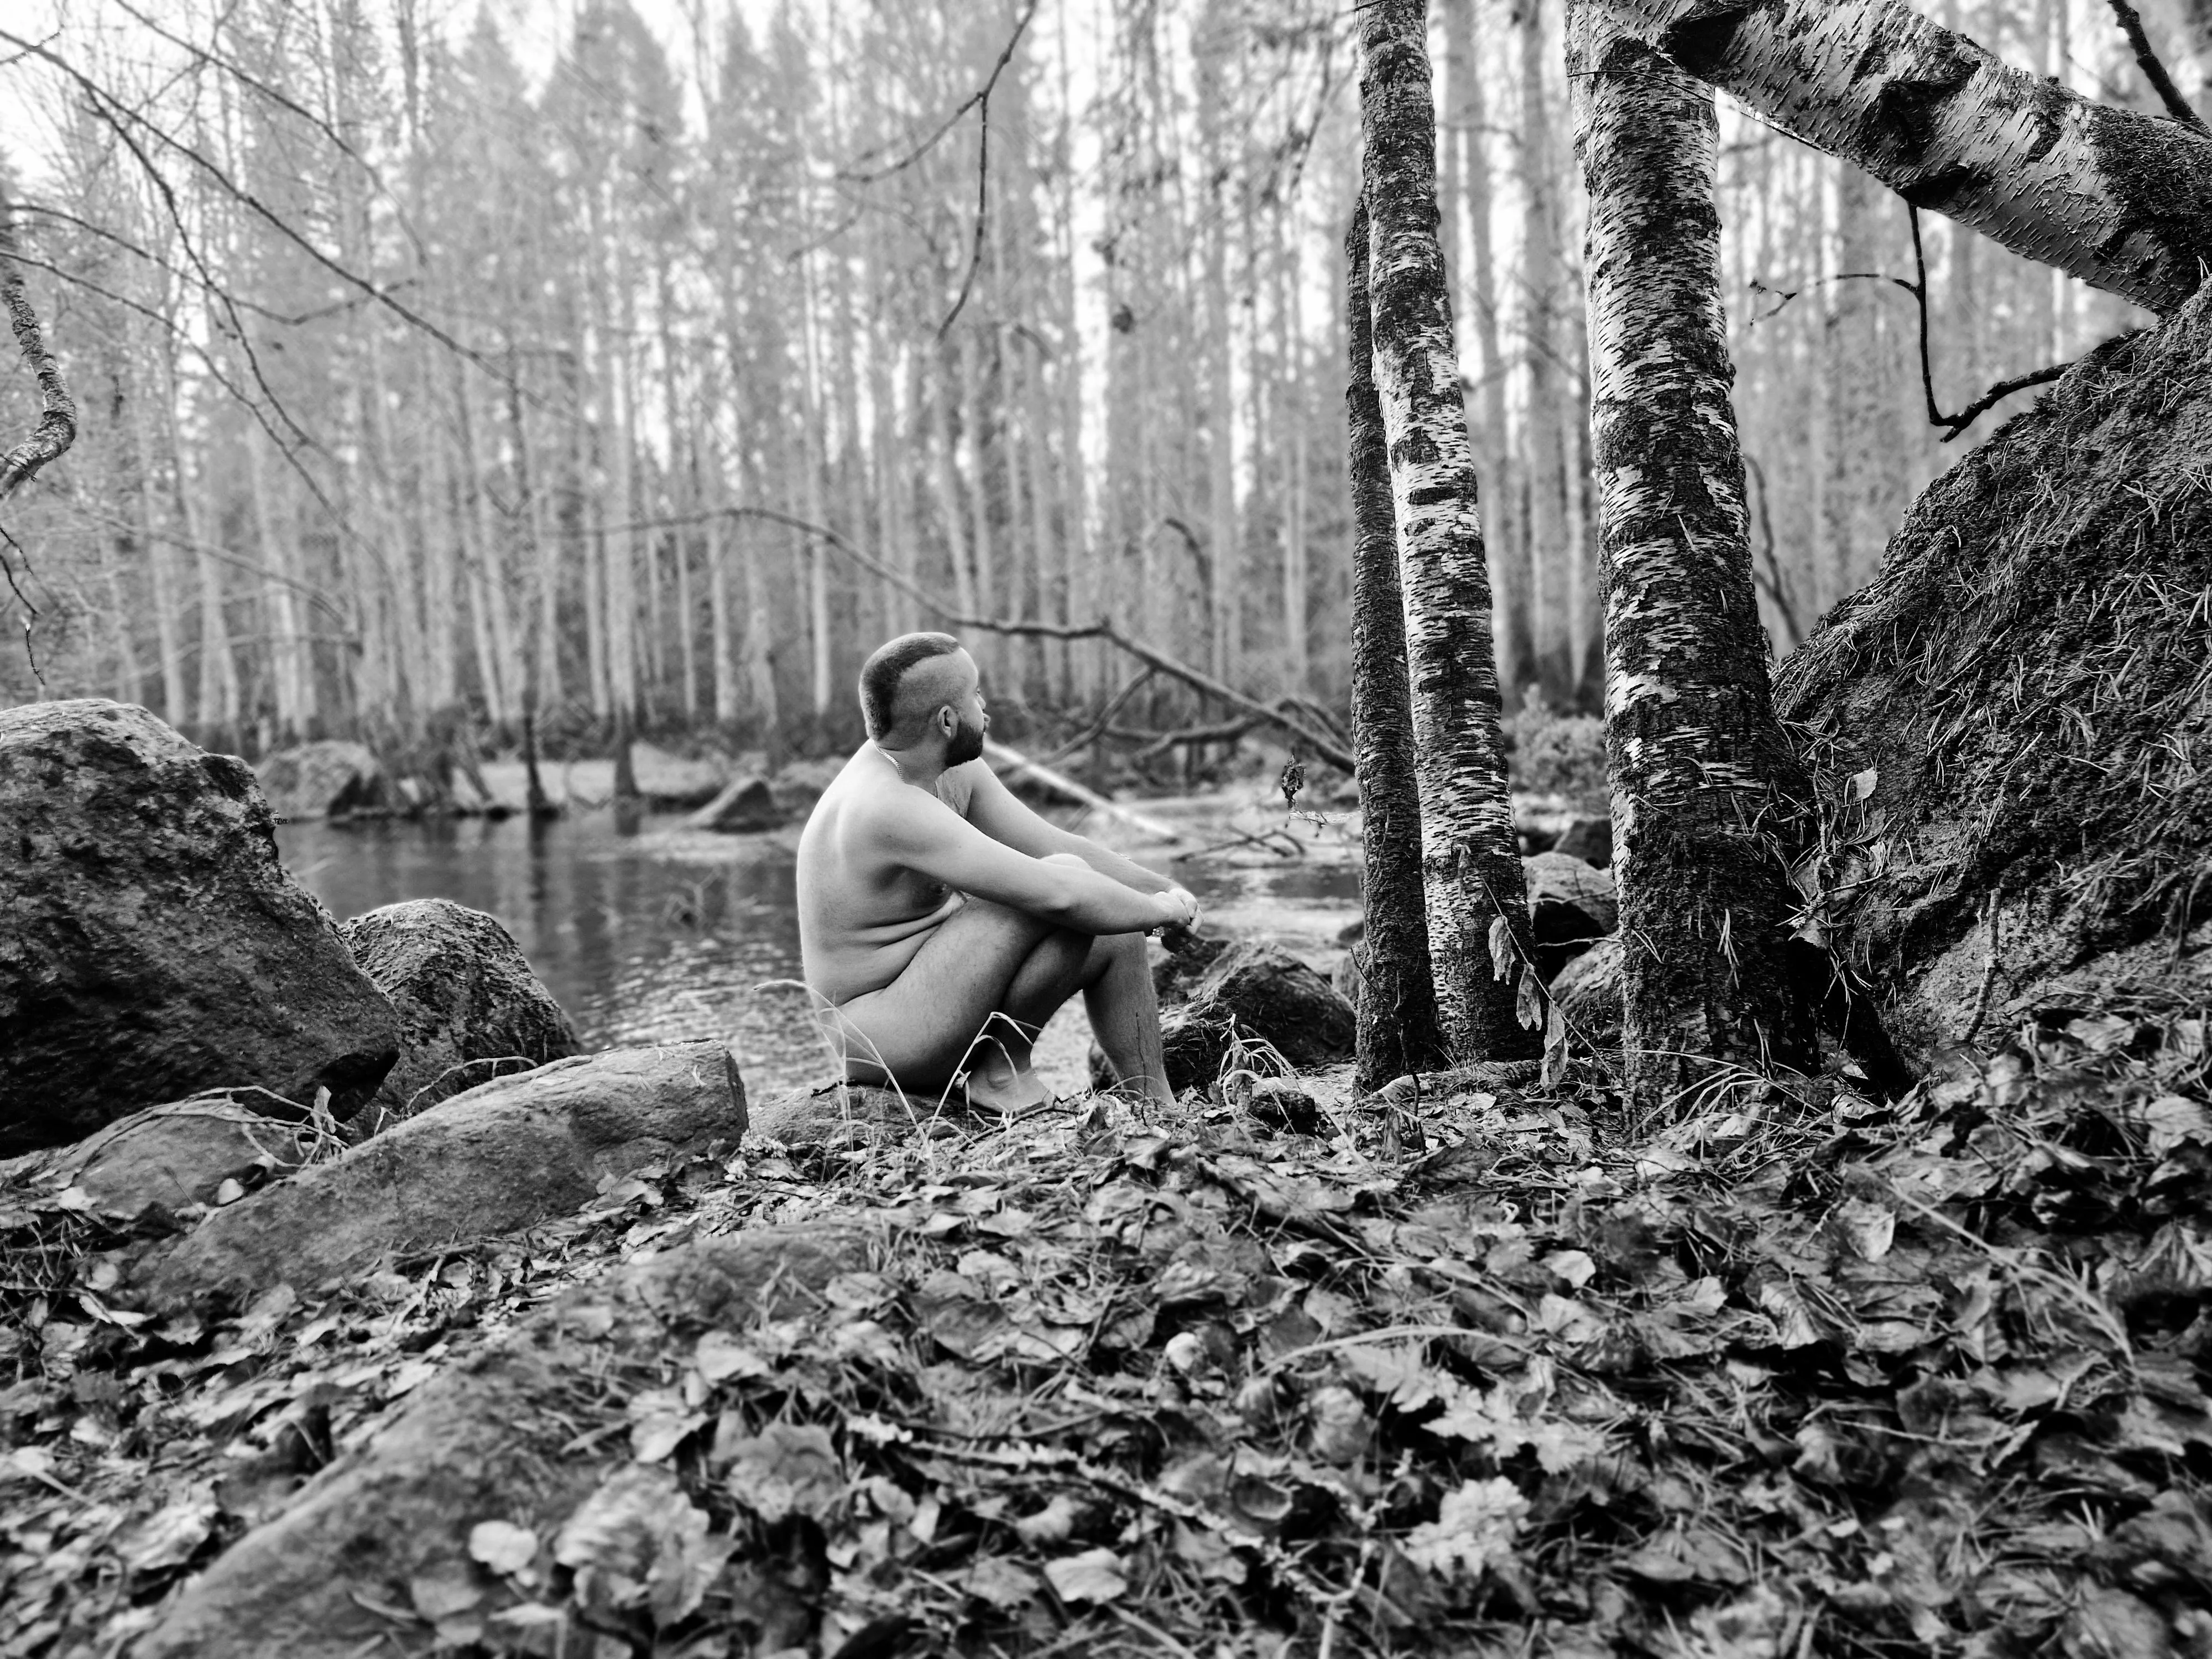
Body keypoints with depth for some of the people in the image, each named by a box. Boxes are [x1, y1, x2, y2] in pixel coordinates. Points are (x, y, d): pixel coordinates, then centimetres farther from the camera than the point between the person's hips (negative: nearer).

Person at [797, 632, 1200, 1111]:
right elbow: (1058, 891, -33)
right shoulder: (890, 807, -29)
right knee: (1070, 889, -25)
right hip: (881, 1033, -10)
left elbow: (1059, 846, 5)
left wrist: (1162, 888, -6)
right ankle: (1002, 1067, -9)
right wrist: (1157, 911, -17)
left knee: (1116, 935, 10)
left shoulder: (954, 768, 0)